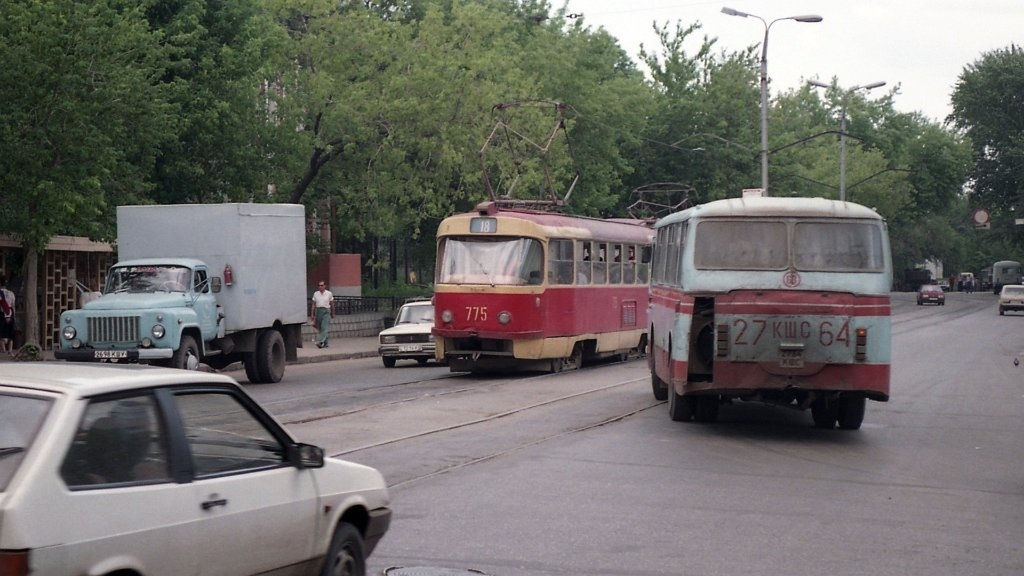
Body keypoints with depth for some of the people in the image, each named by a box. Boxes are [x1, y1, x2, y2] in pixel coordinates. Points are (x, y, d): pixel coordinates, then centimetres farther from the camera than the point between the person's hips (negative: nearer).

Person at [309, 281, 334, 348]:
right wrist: (312, 314, 5)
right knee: (320, 329, 6)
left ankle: (321, 342, -24)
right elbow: (313, 305, 9)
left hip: (326, 311, -3)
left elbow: (332, 304, 10)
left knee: (325, 328, -16)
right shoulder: (315, 294, 9)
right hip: (318, 311, 3)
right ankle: (325, 343, 16)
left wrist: (332, 313, 14)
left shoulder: (329, 293, 3)